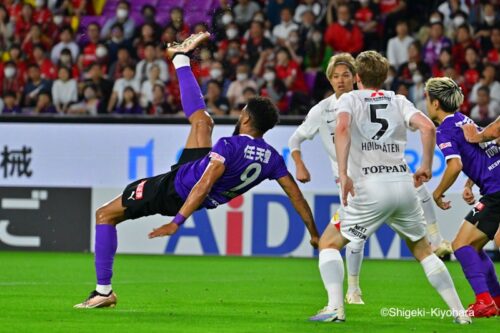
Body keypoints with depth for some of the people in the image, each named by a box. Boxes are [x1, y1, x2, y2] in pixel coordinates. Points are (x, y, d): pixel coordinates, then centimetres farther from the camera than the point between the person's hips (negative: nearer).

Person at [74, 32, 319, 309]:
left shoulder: (229, 146, -31)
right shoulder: (271, 158, -11)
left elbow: (204, 186, -37)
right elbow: (296, 196, -8)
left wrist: (177, 222, -39)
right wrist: (314, 234, 3)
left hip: (175, 189, -7)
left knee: (105, 215, 1)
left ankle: (104, 291, 4)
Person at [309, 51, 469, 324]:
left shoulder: (349, 99, 6)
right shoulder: (399, 102, 15)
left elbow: (342, 128, -16)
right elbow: (428, 127, -2)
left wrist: (343, 173, -20)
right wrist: (426, 166, 10)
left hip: (369, 189, -3)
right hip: (403, 184, 3)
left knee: (331, 243, 11)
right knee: (422, 249, 20)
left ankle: (335, 307, -7)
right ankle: (459, 311, 13)